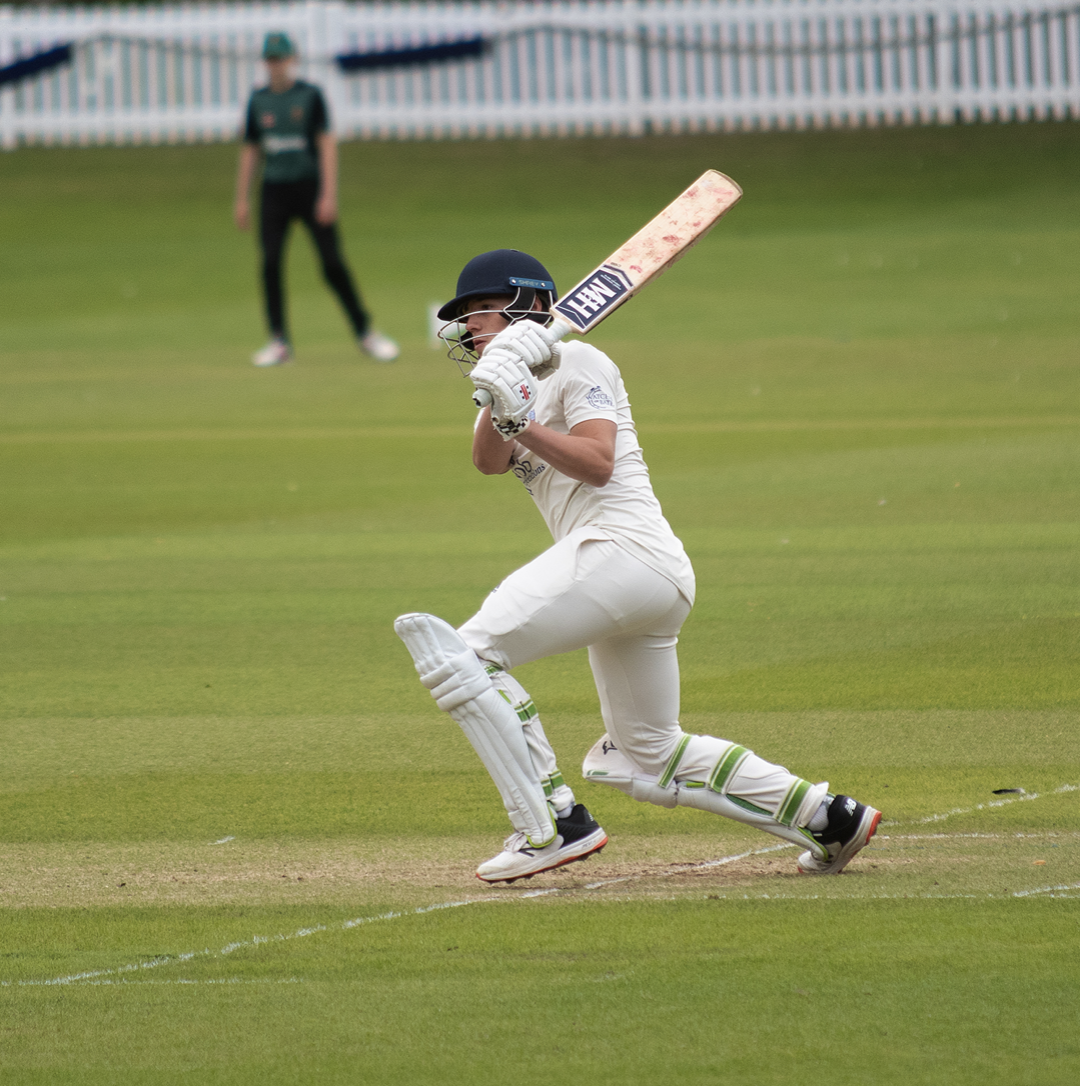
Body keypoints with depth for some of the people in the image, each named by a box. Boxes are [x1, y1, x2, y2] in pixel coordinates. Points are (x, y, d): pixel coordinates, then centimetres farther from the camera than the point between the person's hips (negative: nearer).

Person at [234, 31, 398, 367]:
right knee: (270, 263, -6)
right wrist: (242, 199, 10)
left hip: (309, 186, -3)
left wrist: (329, 194, -15)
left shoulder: (310, 96, -2)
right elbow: (250, 151, 14)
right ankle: (279, 342, 1)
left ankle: (365, 333, 4)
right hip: (274, 191, 3)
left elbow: (327, 144, -7)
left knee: (333, 262, -5)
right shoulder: (258, 101, 9)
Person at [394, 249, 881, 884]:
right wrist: (500, 402, -10)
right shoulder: (527, 376, 26)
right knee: (651, 757, 17)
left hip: (622, 545, -10)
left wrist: (523, 421, -21)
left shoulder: (577, 363, 1)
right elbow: (490, 461, 7)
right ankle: (828, 816, 17)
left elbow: (597, 463, -14)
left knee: (468, 652, -16)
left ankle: (554, 825, -21)